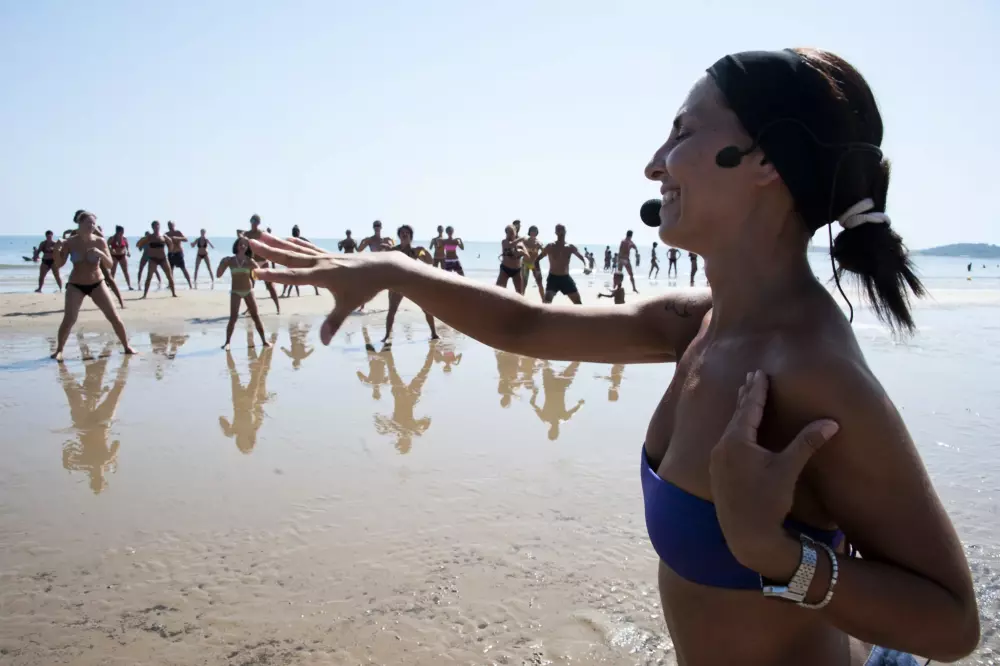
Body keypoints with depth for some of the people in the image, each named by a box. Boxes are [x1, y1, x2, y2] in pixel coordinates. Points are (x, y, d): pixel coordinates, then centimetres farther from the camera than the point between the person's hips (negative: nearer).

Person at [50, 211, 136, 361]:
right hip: (76, 285, -1)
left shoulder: (100, 242, -7)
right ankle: (59, 350, 6)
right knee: (69, 320, -12)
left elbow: (109, 264, -9)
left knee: (114, 317, -3)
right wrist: (58, 249, -25)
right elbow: (59, 263, -6)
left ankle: (127, 347, 9)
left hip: (97, 284, 1)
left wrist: (100, 253, -27)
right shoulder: (70, 242, -8)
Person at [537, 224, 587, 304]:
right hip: (553, 278, -3)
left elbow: (583, 258, 10)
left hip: (566, 278, 3)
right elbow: (537, 259, 2)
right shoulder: (550, 247, -5)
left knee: (577, 301, 3)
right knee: (547, 300, -23)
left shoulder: (570, 248, 1)